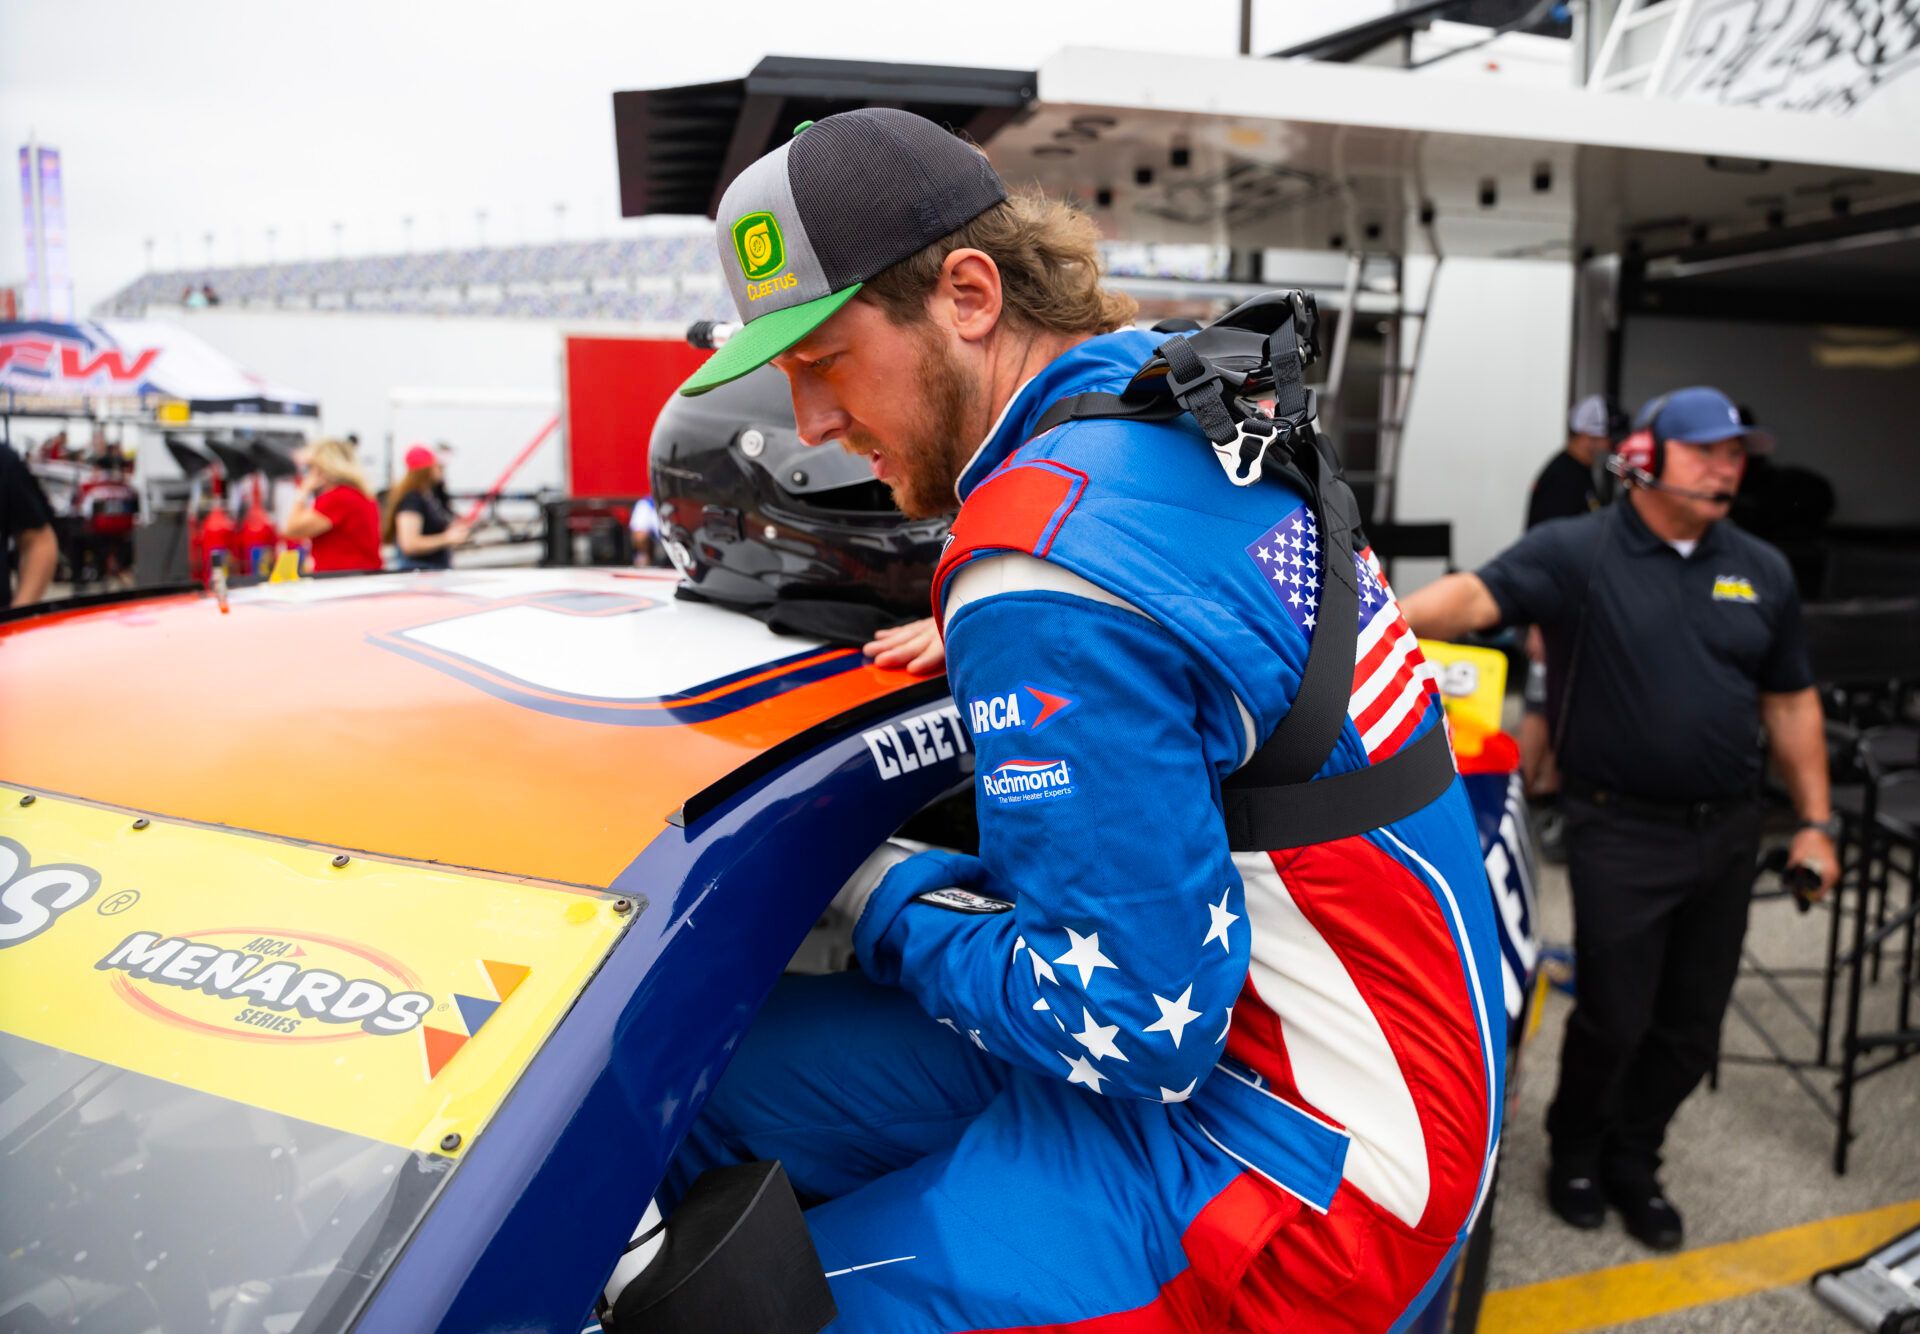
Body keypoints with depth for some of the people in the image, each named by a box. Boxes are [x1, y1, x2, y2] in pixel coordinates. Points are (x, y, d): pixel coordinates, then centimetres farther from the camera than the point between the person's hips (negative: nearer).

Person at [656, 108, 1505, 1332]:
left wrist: (886, 902, -8)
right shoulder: (1192, 402, 3)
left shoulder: (1044, 571, -25)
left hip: (1306, 1156, -9)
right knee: (720, 1076, 4)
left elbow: (1134, 1022, -23)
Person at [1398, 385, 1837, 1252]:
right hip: (1621, 832, -5)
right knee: (1614, 1017, 4)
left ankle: (1632, 1162, 36)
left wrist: (1815, 822, 10)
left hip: (1727, 831, 5)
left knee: (1692, 1024, 14)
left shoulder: (1761, 572, 8)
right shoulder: (1575, 552, -9)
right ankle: (1574, 1154, 32)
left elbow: (1790, 702, 13)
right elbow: (1475, 596, -25)